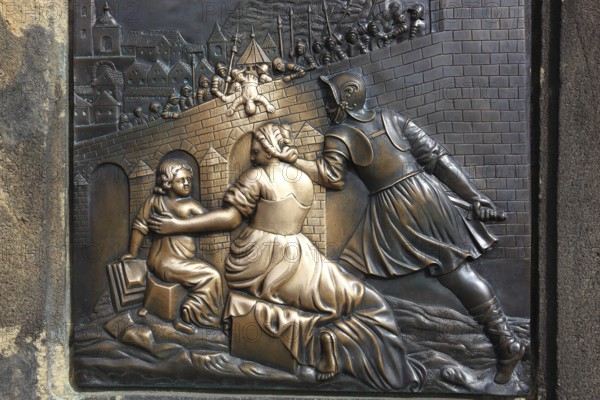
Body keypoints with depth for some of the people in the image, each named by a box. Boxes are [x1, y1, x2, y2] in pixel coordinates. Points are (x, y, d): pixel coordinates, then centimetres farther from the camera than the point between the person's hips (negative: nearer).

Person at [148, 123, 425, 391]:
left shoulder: (257, 175, -2)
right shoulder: (306, 181, 13)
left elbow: (230, 218, -9)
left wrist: (178, 225, -7)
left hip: (256, 265, -3)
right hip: (296, 264, 3)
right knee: (367, 304, 13)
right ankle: (334, 340, -14)